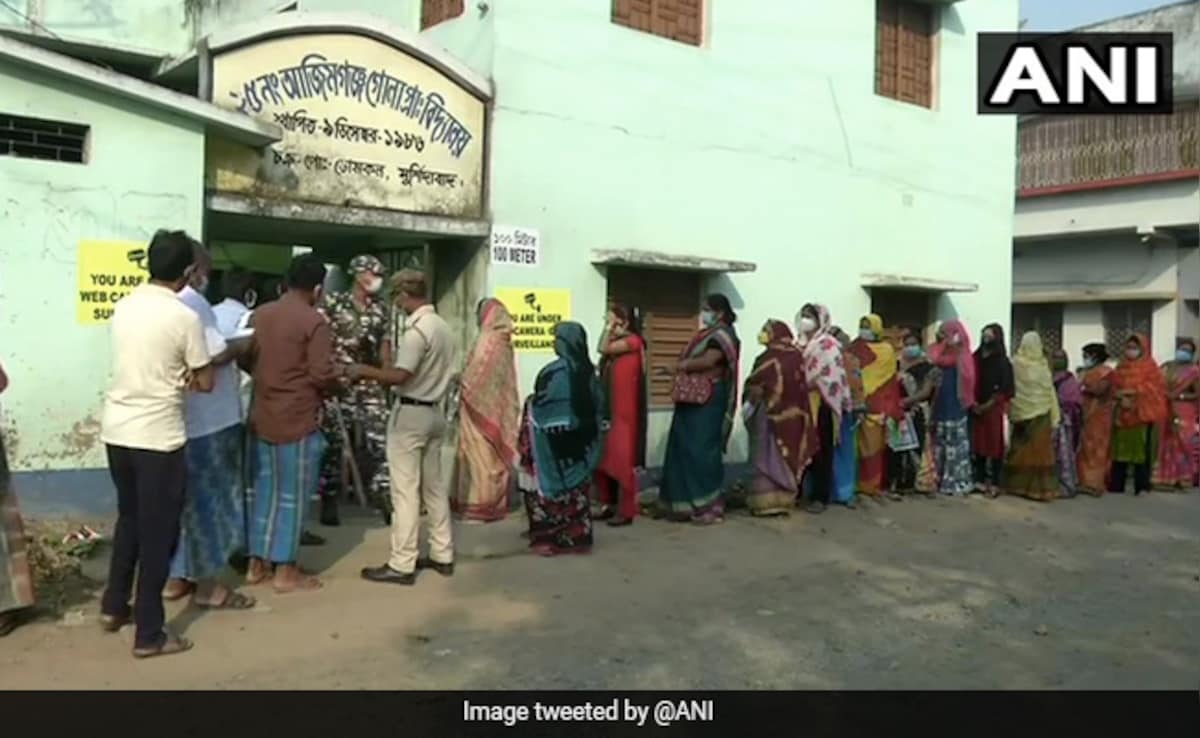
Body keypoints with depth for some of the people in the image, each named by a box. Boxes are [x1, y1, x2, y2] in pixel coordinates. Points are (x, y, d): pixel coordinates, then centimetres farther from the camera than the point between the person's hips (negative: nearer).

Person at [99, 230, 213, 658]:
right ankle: (149, 635, 10)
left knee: (129, 518, 24)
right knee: (157, 532, 3)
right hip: (158, 437, -7)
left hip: (115, 429, 7)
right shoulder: (184, 317, -14)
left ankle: (113, 607, 35)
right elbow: (205, 383, -6)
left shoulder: (123, 306, 6)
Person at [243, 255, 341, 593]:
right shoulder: (314, 321, -14)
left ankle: (257, 563, 23)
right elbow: (322, 374, -19)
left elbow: (245, 361, 15)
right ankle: (285, 572, 10)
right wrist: (338, 381, 1)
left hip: (262, 417, 7)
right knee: (293, 495, 3)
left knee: (265, 489, 16)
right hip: (298, 421, -7)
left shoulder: (259, 315, 8)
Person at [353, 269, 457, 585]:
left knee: (405, 490, -4)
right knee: (434, 486, 14)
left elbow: (400, 376, -24)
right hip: (434, 412, 9)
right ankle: (442, 554, 20)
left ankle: (401, 565, 2)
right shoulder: (443, 326, 10)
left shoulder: (416, 329, -18)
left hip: (410, 414, -9)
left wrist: (365, 371, -9)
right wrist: (380, 373, 18)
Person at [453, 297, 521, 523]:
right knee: (496, 454, 12)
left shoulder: (488, 339, -16)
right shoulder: (503, 339, 8)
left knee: (481, 455, -3)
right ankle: (496, 502, 18)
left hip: (480, 405, -8)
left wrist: (462, 392, 0)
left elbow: (475, 375, -16)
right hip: (498, 406, 8)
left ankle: (481, 504, 1)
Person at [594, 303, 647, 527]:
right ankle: (610, 504, 19)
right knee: (605, 457, 9)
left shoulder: (633, 340, -9)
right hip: (608, 409, 8)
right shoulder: (616, 342, 14)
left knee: (622, 459, -4)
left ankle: (626, 510, 3)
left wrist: (611, 329, -9)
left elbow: (604, 349, -18)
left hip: (624, 410, -8)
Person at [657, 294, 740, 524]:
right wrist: (682, 366, -2)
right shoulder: (707, 334, 20)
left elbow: (708, 361, -23)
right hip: (693, 399, 10)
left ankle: (709, 506, -1)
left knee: (702, 450, -8)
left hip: (707, 400, -9)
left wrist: (683, 364, -9)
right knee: (686, 449, 9)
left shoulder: (721, 334, -9)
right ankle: (688, 503, 16)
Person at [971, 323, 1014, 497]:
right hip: (976, 408, 4)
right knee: (978, 444, 5)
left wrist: (988, 405, -12)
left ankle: (994, 483, 2)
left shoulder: (1003, 362, -3)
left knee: (995, 445, -2)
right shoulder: (975, 358, 8)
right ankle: (980, 480, 12)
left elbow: (1005, 390, -7)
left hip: (995, 409, -4)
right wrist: (973, 403, -5)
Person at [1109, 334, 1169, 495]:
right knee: (1120, 448, 6)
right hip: (1122, 413, 4)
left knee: (1141, 449, -3)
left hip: (1142, 413, -4)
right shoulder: (1121, 367, 12)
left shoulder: (1150, 367, -1)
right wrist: (1121, 398, -12)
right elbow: (1114, 387, 6)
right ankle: (1116, 485, 11)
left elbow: (1153, 388, -11)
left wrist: (1132, 392, -17)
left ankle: (1142, 486, 3)